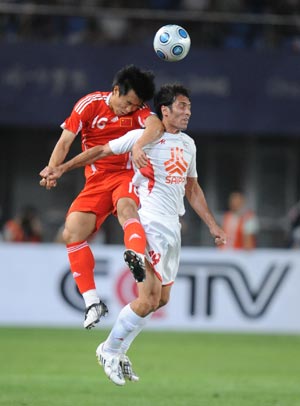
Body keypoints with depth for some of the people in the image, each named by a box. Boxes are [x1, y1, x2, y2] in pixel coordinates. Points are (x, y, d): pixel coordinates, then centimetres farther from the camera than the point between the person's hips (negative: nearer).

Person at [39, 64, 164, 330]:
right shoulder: (90, 105, -1)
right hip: (96, 180, 3)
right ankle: (92, 303, -11)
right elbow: (65, 140, -1)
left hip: (127, 175, -3)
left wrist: (139, 145, -47)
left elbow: (156, 126, -26)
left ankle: (138, 258, -66)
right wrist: (53, 168, -18)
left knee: (126, 206, -37)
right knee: (72, 233, -14)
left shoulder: (138, 109, -4)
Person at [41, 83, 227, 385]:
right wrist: (62, 168, -6)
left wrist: (212, 225, 21)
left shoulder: (188, 144, 16)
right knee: (148, 298, -14)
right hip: (149, 224, -8)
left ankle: (117, 353, 20)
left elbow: (192, 189, 24)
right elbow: (101, 151, -1)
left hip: (173, 229, 8)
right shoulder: (143, 137, -6)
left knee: (160, 300, 7)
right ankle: (110, 350, 5)